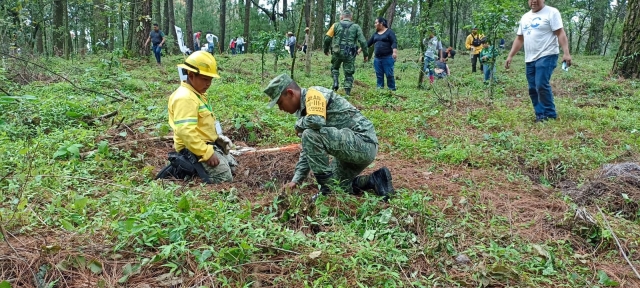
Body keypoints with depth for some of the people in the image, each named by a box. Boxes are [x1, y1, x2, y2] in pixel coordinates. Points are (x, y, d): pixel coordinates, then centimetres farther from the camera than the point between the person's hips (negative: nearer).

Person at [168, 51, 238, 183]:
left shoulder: (198, 94, 15)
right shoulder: (184, 97, -21)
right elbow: (186, 131, -31)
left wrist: (218, 137, 15)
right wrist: (207, 153, -29)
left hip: (207, 144, 11)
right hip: (195, 149, -11)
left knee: (231, 166, 23)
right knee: (225, 177, -20)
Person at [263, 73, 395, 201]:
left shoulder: (313, 93, -12)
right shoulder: (304, 107, 15)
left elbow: (316, 121, -34)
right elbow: (309, 149, 19)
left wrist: (299, 125, -11)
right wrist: (296, 180, 12)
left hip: (363, 142, -11)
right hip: (352, 147, 11)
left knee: (311, 135, -25)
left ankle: (327, 191, -16)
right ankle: (375, 180, 15)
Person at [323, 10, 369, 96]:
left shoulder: (336, 25, 4)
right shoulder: (356, 27, 4)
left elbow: (327, 38, 2)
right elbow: (363, 41, -2)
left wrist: (325, 49, 18)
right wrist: (366, 54, 6)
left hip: (337, 52, 1)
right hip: (349, 54, 0)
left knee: (334, 68, 26)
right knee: (349, 73, 9)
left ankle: (335, 82, 5)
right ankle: (347, 92, 6)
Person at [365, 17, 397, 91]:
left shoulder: (389, 32, -1)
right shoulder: (375, 34, 16)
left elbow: (394, 42, -11)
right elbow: (368, 43, 22)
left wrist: (394, 52, -26)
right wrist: (360, 49, 21)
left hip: (387, 58, -6)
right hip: (377, 58, 6)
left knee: (389, 74, -6)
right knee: (379, 75, 5)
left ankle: (392, 90, 1)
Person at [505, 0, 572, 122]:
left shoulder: (551, 12, -3)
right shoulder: (525, 17, 18)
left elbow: (560, 33, -10)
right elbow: (519, 39, 21)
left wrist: (566, 53, -20)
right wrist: (510, 56, 14)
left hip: (547, 56, -7)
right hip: (530, 59, 7)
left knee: (541, 85, -17)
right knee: (533, 89, 6)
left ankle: (550, 115, -5)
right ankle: (541, 115, 15)